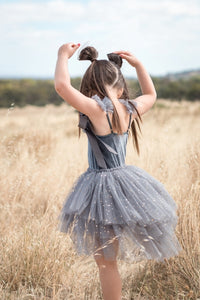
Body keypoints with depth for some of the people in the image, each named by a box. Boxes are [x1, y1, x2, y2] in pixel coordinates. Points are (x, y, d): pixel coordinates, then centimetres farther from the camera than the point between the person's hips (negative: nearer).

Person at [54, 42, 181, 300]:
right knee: (107, 259, 20)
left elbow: (62, 86, -29)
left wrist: (64, 55, -12)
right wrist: (137, 64, 25)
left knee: (106, 262, 6)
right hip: (126, 180, 7)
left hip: (104, 188, -7)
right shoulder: (131, 110, 0)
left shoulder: (97, 109, -20)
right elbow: (151, 95, 23)